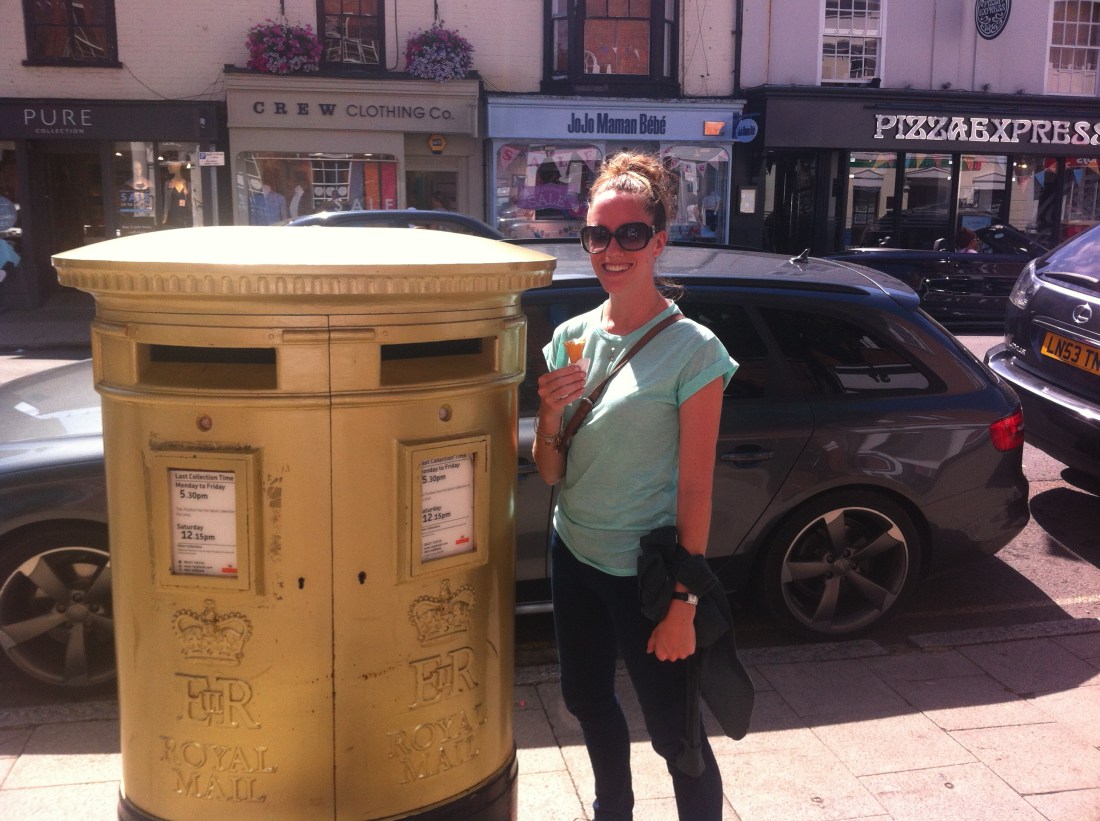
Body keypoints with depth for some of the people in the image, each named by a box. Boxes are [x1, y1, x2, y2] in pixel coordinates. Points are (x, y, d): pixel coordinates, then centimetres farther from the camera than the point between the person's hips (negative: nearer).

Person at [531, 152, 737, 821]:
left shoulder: (693, 350, -15)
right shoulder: (571, 337, 1)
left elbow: (695, 489, -14)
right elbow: (551, 474, 3)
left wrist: (682, 605, -14)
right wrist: (549, 419, -17)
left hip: (645, 569, -6)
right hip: (574, 554, 6)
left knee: (675, 734, 6)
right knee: (587, 700, 23)